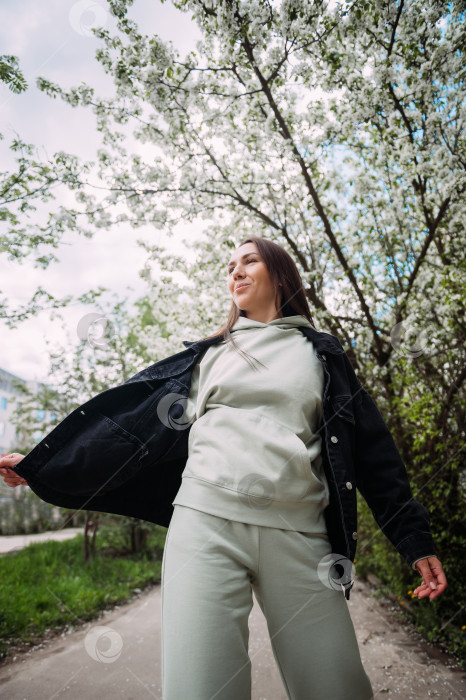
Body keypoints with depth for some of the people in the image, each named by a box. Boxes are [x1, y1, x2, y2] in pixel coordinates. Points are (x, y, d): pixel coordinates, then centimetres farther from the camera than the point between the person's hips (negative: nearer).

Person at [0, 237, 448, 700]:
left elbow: (370, 447, 13)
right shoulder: (211, 353, 18)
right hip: (207, 522, 0)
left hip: (298, 532, 0)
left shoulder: (320, 354, 15)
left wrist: (415, 540, 7)